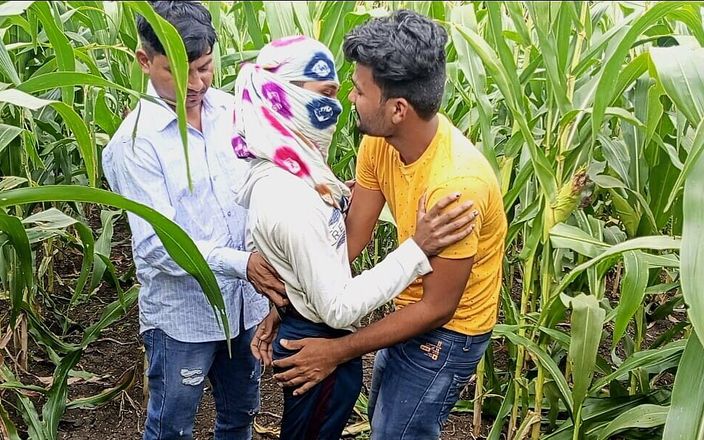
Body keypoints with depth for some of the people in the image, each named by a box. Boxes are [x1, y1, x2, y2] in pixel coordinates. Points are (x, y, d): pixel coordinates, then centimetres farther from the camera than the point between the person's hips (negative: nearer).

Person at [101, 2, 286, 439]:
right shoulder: (134, 143, -18)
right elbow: (156, 244, -23)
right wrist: (242, 263, -34)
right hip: (182, 315, -5)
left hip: (246, 302, 5)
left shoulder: (231, 109, -2)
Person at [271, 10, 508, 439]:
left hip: (447, 328, -7)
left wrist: (337, 351, -23)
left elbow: (437, 307, -26)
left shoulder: (456, 183, -35)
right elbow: (351, 236, -7)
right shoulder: (380, 140, -13)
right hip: (413, 305, 8)